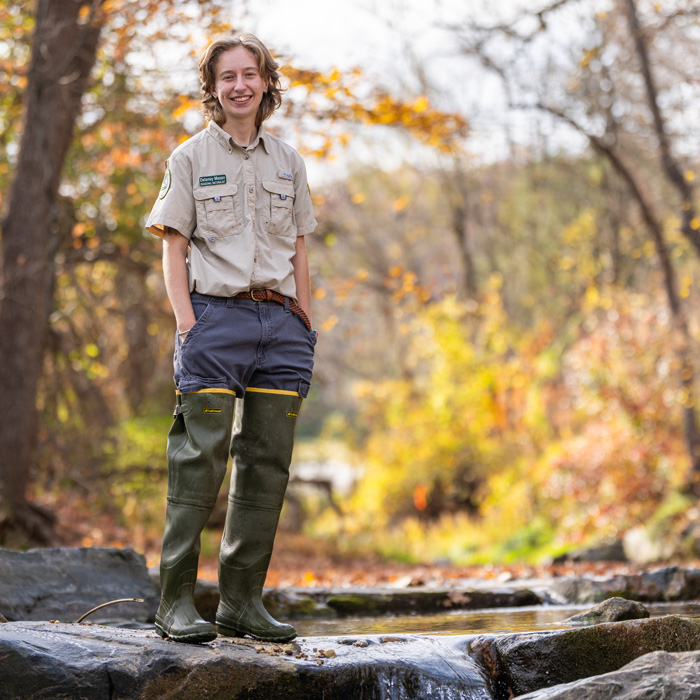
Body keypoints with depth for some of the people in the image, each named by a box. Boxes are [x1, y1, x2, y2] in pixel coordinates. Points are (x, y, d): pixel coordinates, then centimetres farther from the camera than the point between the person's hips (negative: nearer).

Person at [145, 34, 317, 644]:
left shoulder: (288, 161, 16)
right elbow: (173, 247, 1)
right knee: (200, 457, -10)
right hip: (216, 315, -4)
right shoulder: (191, 158, 5)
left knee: (268, 462, 3)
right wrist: (187, 322, -11)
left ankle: (243, 602, 9)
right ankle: (177, 602, -6)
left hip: (279, 319, 4)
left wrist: (306, 328, 10)